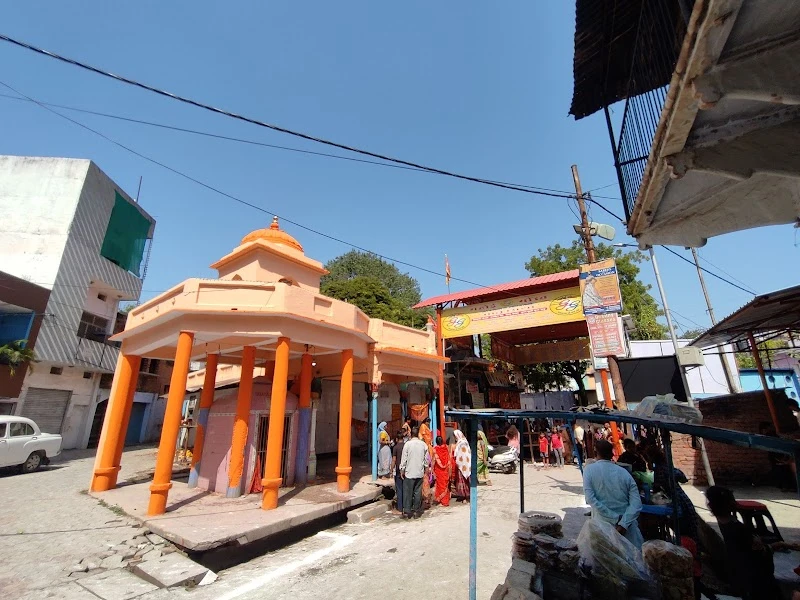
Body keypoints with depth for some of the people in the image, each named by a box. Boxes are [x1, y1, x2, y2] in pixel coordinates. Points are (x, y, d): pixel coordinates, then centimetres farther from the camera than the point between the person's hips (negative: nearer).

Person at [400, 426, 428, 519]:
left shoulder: (408, 444, -11)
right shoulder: (423, 444, -1)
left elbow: (404, 458, -9)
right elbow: (426, 459, 5)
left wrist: (402, 470, 1)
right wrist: (425, 470, 17)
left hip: (409, 472, -3)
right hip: (420, 472, 3)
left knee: (408, 492, 7)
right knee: (418, 492, 11)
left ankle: (407, 511, 10)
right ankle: (416, 511, 16)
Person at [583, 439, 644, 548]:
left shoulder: (589, 469, -3)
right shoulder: (624, 472, 4)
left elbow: (590, 498, -13)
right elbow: (636, 503, -6)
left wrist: (614, 518, -10)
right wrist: (623, 524, -12)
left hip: (603, 524, -2)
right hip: (626, 525, 3)